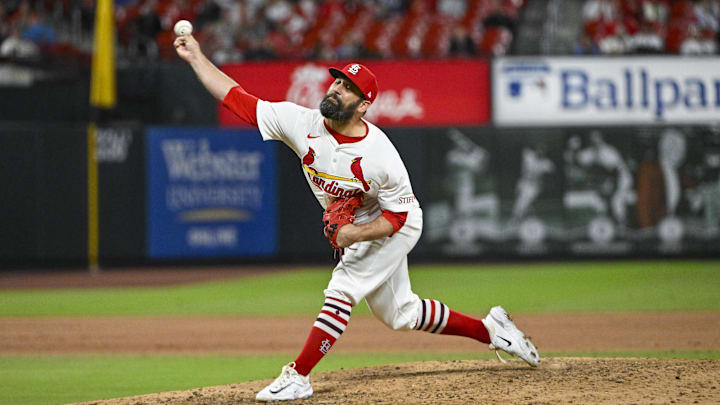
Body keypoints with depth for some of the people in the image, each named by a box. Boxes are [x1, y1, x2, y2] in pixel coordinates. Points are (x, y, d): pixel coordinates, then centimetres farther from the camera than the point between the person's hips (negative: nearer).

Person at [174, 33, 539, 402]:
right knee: (399, 313, 15)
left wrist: (357, 234, -37)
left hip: (394, 227, -7)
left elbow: (396, 216, -22)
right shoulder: (301, 123, -21)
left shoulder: (380, 156, -32)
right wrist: (196, 58, -25)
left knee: (341, 290, -19)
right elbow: (235, 97, -20)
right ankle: (490, 329, 29)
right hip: (354, 229, 7)